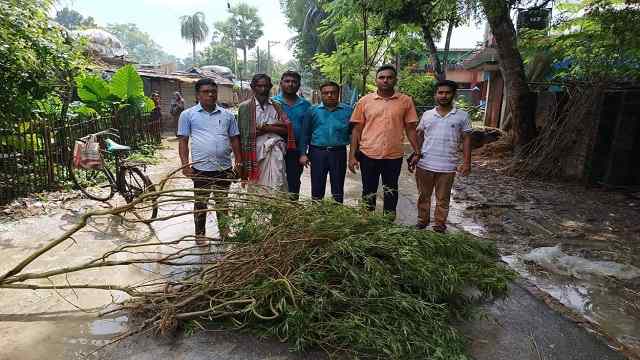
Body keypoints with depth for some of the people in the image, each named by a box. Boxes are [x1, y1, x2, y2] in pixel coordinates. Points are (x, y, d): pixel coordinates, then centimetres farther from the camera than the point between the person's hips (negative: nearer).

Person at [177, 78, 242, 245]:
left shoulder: (227, 115, 9)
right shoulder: (188, 114, 3)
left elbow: (234, 139, 12)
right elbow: (183, 141, 1)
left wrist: (238, 162, 5)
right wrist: (185, 164, -7)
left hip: (224, 167, 3)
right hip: (201, 168, -2)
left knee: (222, 202, 16)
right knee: (201, 203, 9)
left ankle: (225, 233, 29)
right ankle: (200, 234, 25)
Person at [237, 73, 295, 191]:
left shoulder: (276, 106, 13)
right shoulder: (245, 106, 5)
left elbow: (287, 129, 5)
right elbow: (243, 134, 2)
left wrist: (269, 128, -7)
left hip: (275, 152, 2)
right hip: (255, 153, -1)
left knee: (276, 186, -8)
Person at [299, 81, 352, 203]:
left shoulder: (347, 110, 5)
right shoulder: (313, 111, 7)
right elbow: (305, 134, 6)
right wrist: (303, 154, -2)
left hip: (339, 153, 0)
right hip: (317, 152, 0)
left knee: (338, 191, 10)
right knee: (317, 189, 8)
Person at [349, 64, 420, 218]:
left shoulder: (406, 101, 1)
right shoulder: (364, 101, 1)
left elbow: (410, 129, 6)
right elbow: (357, 130, 2)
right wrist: (352, 155, -3)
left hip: (394, 156, 0)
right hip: (368, 155, 0)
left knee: (391, 192, 14)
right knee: (368, 192, 12)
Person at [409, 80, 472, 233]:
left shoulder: (462, 116, 2)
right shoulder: (427, 115, 7)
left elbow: (466, 139, 2)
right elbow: (419, 136, 11)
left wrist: (467, 162, -4)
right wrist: (416, 155, 2)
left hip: (447, 166, -1)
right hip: (424, 164, 2)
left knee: (442, 198, 9)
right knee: (423, 196, 12)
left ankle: (440, 223, 24)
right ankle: (422, 220, 28)